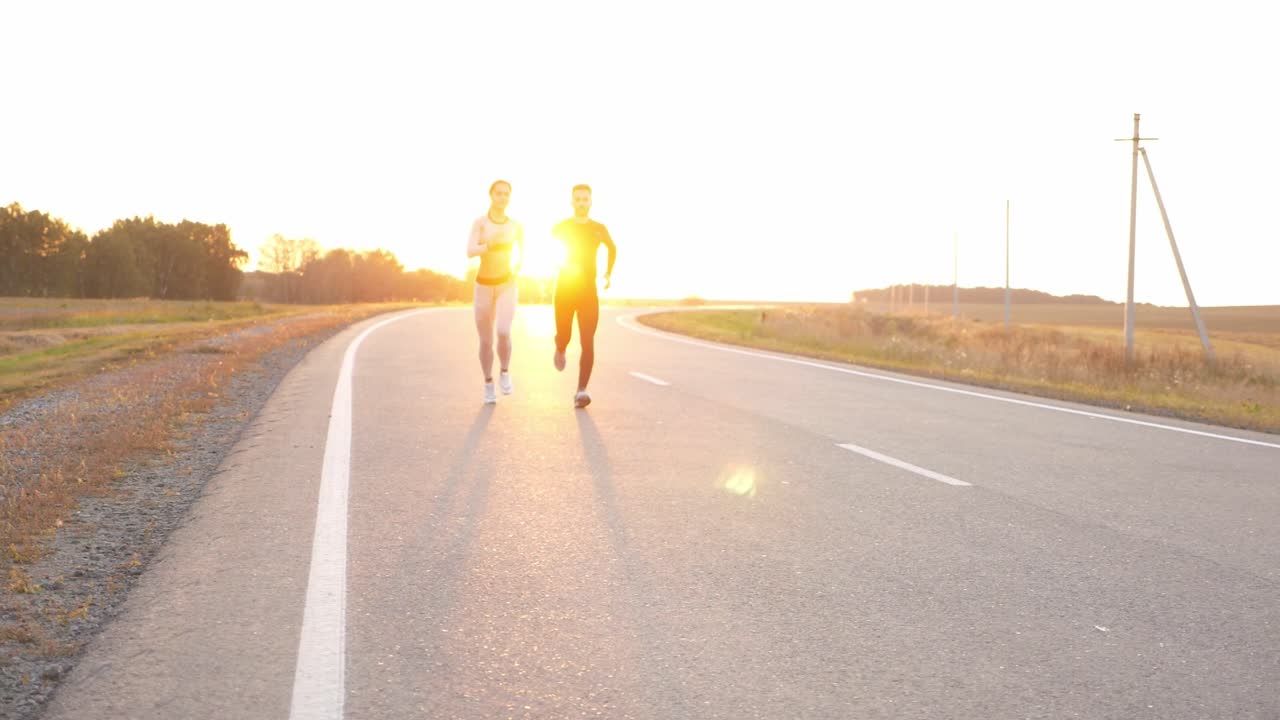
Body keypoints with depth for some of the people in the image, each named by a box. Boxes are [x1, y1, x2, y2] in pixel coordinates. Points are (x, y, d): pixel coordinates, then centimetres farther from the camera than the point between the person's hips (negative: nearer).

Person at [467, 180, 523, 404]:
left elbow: (522, 248, 19)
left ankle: (505, 373, 1)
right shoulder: (479, 223, -8)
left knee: (503, 332, -24)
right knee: (486, 341, 5)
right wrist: (491, 244, -39)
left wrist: (517, 268, 2)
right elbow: (470, 252, -23)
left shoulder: (516, 226, -1)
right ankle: (488, 384, 26)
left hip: (507, 286, 0)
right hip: (484, 286, 0)